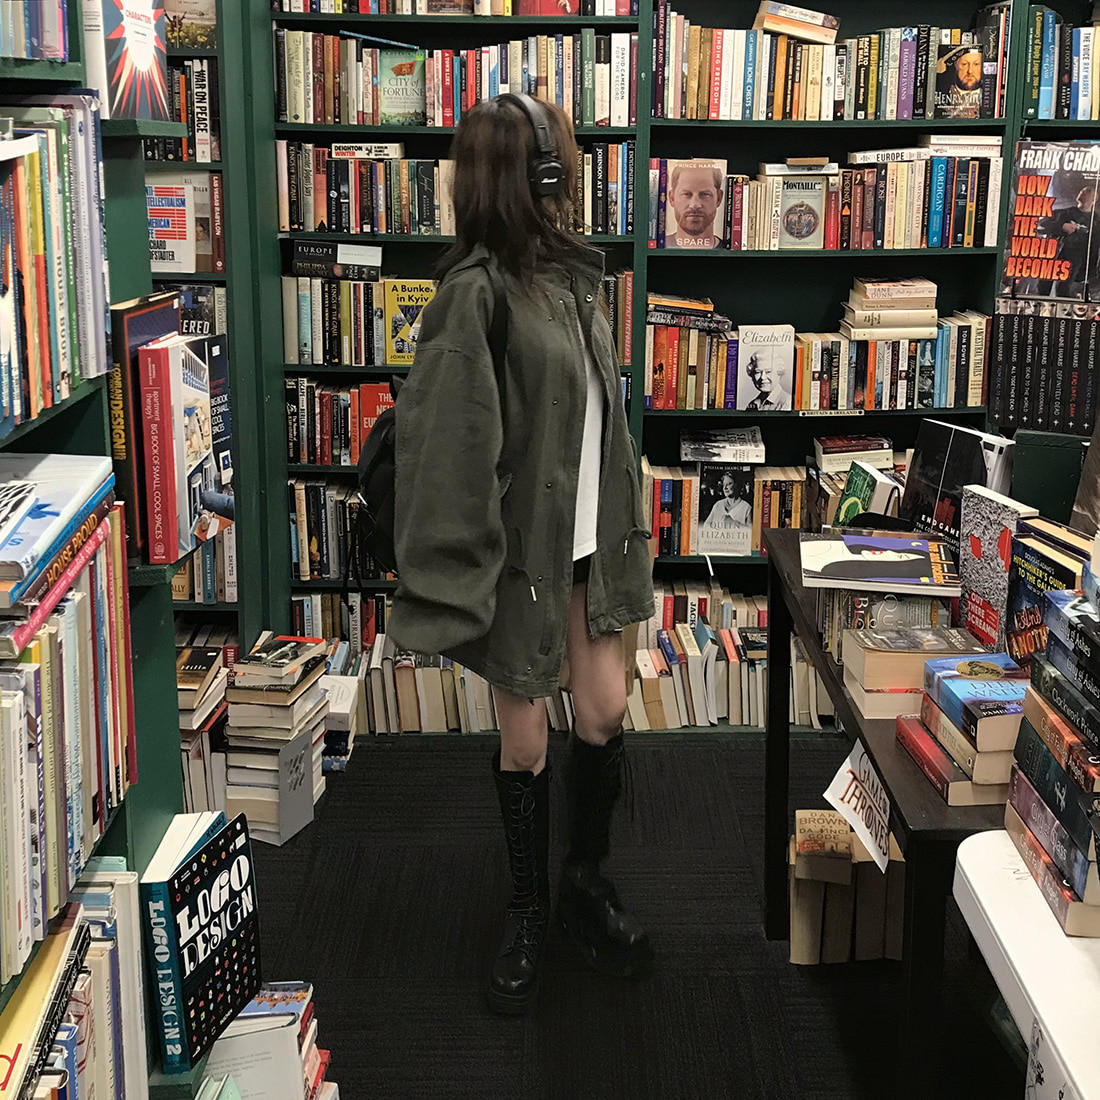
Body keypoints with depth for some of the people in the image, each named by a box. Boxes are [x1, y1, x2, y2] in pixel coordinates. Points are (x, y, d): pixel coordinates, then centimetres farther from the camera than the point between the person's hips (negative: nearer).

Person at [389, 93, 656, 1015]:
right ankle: (528, 912, 29)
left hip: (592, 541, 6)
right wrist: (452, 582, -20)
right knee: (525, 737, 8)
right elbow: (448, 448, -20)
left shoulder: (571, 273, 5)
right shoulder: (479, 293, -19)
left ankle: (588, 881, 33)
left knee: (606, 710, 10)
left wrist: (624, 528, 15)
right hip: (522, 549, -6)